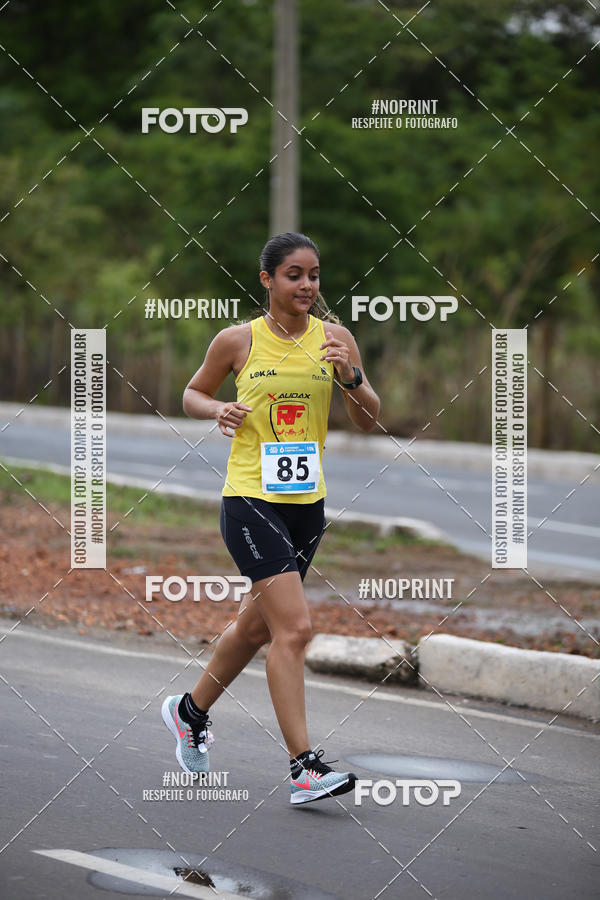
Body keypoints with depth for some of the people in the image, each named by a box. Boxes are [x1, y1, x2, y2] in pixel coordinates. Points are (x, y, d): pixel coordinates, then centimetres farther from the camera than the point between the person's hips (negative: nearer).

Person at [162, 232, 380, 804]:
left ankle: (191, 712, 43)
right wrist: (219, 410, -10)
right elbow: (192, 394, 12)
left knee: (256, 626, 19)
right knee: (293, 627, -16)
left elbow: (369, 421, 3)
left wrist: (351, 377, -15)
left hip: (307, 501, 5)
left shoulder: (334, 338, 2)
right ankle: (304, 768, -15)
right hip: (250, 499, -5)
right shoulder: (238, 341, -4)